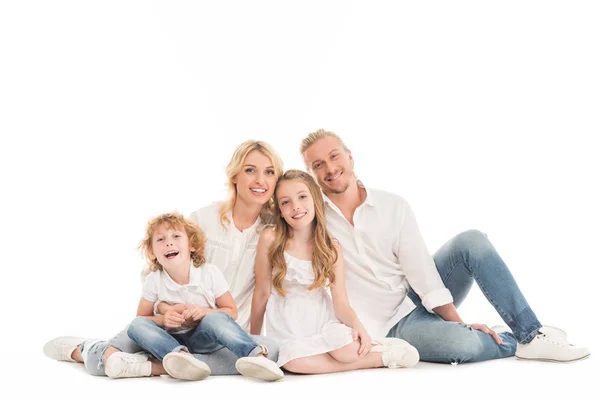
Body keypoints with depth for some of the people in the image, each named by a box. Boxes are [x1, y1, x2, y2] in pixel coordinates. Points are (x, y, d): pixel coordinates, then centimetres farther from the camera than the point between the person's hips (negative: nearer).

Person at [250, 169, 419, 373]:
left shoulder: (331, 250, -3)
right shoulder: (270, 239, -10)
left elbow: (341, 303, -6)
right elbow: (262, 293, -2)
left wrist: (357, 324, -27)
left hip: (323, 318, 1)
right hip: (288, 324, 0)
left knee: (348, 350, -33)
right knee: (295, 362, -33)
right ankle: (380, 358, -19)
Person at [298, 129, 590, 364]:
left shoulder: (393, 207, -4)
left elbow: (419, 269, -9)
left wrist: (457, 321, -18)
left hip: (421, 298, 4)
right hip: (390, 325, -3)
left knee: (471, 241, -21)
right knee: (464, 344, -34)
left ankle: (532, 334, -16)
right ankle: (514, 342, -2)